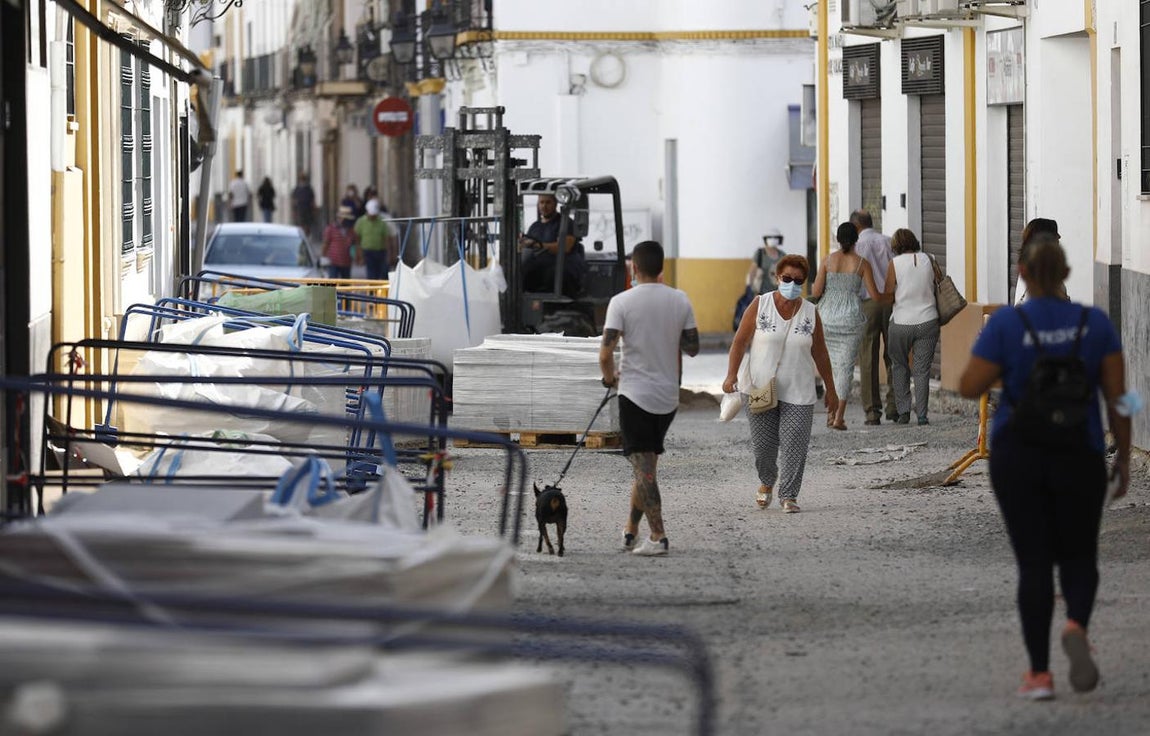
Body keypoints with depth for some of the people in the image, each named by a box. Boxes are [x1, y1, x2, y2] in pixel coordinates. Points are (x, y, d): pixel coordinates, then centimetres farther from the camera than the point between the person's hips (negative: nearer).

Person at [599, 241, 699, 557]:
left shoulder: (622, 302, -12)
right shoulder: (680, 301, 0)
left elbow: (605, 353, -16)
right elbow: (692, 348, 6)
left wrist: (610, 377, 4)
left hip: (635, 394, -5)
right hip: (668, 395, 5)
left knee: (644, 467, -5)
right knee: (645, 465, 17)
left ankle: (658, 536, -10)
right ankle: (630, 529, 25)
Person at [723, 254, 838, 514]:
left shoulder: (810, 313, 5)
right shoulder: (760, 305, -1)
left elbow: (820, 353, 12)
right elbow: (740, 341, -1)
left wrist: (830, 388, 13)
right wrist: (731, 375, -12)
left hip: (797, 393, 1)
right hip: (760, 389, -1)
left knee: (794, 446, -6)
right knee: (763, 444, 3)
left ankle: (788, 495, 3)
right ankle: (767, 481, 31)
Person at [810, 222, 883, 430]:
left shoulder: (828, 260, -2)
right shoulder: (861, 263, -3)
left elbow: (816, 292, -5)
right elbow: (874, 295, -1)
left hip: (827, 317, 1)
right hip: (851, 318, -1)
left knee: (831, 364, 16)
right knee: (846, 367, 2)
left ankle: (831, 411, 14)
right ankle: (839, 416, -4)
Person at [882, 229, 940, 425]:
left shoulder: (895, 263, -7)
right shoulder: (928, 260, 0)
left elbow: (888, 294, -6)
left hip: (901, 322, -2)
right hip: (927, 321, 2)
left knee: (899, 366, 15)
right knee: (922, 369, 6)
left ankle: (903, 410, 7)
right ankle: (921, 414, 0)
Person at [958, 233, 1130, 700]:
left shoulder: (1006, 324, -9)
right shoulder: (1094, 323, -3)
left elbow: (969, 387, -9)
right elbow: (1117, 396, -2)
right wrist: (1124, 457, 7)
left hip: (1017, 456, -1)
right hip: (1080, 459, 1)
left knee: (1034, 562, 7)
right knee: (1078, 557, 14)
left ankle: (1040, 674, 2)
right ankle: (1076, 627, -17)